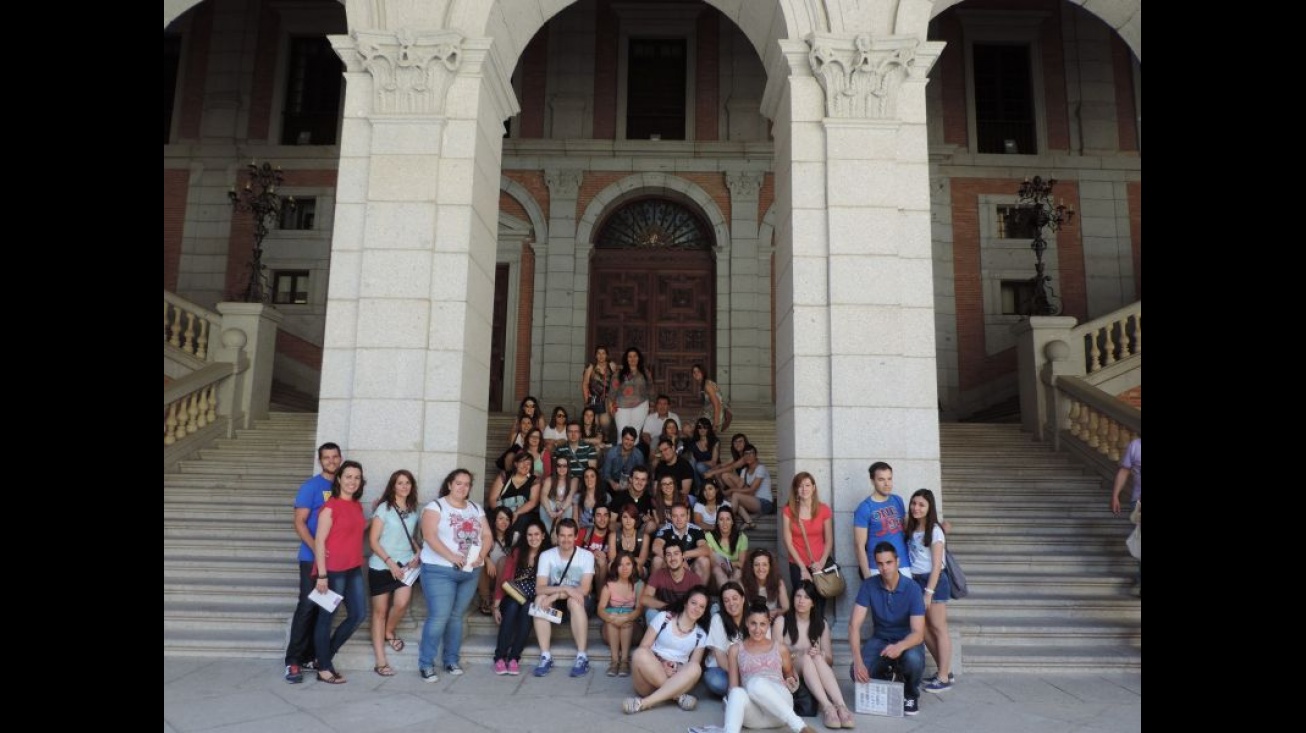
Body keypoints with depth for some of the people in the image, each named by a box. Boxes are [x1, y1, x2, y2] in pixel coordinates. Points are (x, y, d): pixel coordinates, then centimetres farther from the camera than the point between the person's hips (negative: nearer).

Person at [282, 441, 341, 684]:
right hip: (313, 558, -5)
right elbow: (299, 522, -10)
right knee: (308, 606, -7)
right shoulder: (310, 487, -5)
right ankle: (293, 661, 1)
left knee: (325, 607, 9)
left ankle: (310, 657, 19)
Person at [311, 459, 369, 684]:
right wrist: (322, 575, -17)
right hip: (333, 570, -8)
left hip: (354, 569, 8)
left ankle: (326, 654, 27)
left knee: (359, 614, 10)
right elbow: (319, 541, -14)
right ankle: (323, 667, 18)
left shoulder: (357, 506, 11)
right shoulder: (330, 506, -11)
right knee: (327, 617, 5)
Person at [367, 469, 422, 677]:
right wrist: (390, 562, -16)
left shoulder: (413, 511, 7)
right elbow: (373, 541, -8)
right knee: (380, 611, 4)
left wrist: (418, 555, 0)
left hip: (405, 564, 3)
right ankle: (381, 661, 12)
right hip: (381, 565, -3)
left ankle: (389, 632, 17)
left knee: (402, 603, -16)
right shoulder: (383, 508, -7)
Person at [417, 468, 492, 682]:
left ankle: (451, 660, 21)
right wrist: (452, 557, -23)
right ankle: (426, 664, 1)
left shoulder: (476, 508, 13)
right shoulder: (436, 506, -3)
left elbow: (487, 535, 10)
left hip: (470, 572, 5)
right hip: (440, 570, -5)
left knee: (457, 616, 11)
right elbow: (429, 536, -15)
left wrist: (481, 556, -9)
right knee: (439, 617, -10)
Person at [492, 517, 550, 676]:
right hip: (512, 598, 1)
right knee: (513, 607, -31)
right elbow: (504, 579, -1)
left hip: (533, 601, -1)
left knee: (527, 609, -32)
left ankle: (514, 657, -30)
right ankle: (499, 657, -28)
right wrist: (497, 605, -8)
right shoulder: (517, 552, 2)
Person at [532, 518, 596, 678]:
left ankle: (582, 657, -30)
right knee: (540, 599, -29)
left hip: (577, 602, -2)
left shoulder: (587, 555, -11)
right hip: (555, 602, 2)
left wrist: (557, 594, -30)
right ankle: (546, 657, -26)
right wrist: (566, 588, -32)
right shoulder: (546, 556, -7)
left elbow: (584, 589, -19)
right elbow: (539, 588, -17)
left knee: (574, 601, -36)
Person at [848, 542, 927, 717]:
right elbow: (854, 625, -18)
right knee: (858, 674, -25)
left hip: (907, 641, -1)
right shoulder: (868, 585, -15)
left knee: (913, 659, -37)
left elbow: (918, 633, -25)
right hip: (880, 639, 2)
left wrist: (900, 646, -48)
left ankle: (911, 694, -1)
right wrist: (857, 660, -32)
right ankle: (882, 685, 13)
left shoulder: (912, 588, -20)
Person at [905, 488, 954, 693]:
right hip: (916, 581, 7)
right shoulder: (911, 530, 8)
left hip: (934, 581, -7)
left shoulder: (934, 531, -10)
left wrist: (928, 592, -15)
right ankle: (945, 671, 22)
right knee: (924, 629, 9)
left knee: (938, 629, 0)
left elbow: (936, 565, -13)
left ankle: (944, 678, 7)